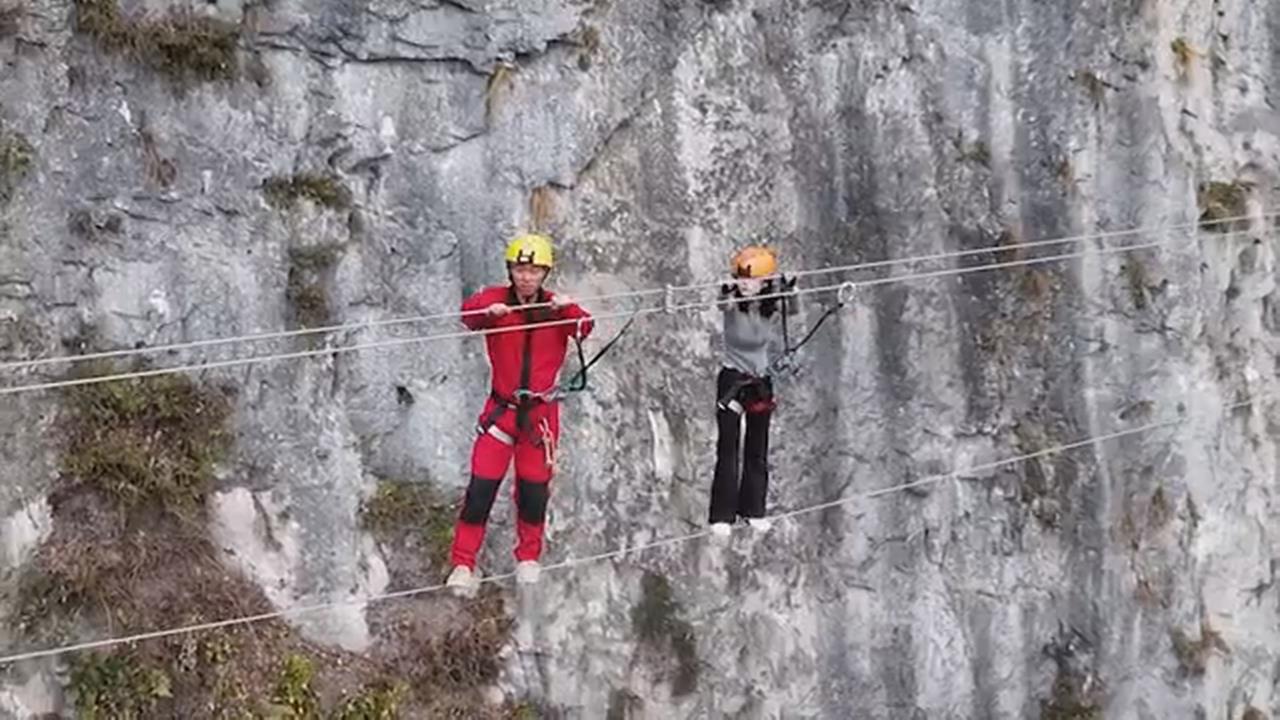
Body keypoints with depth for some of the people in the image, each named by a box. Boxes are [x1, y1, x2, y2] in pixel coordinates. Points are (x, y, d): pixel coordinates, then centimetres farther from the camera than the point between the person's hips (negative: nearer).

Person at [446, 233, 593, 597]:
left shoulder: (557, 306, -3)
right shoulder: (496, 299, -6)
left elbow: (585, 328, -20)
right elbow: (468, 313, -26)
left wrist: (569, 309, -41)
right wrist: (489, 311, -49)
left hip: (541, 411, 1)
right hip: (502, 407, -1)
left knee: (535, 488, 9)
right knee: (481, 488, -6)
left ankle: (528, 559, 31)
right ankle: (463, 565, 2)